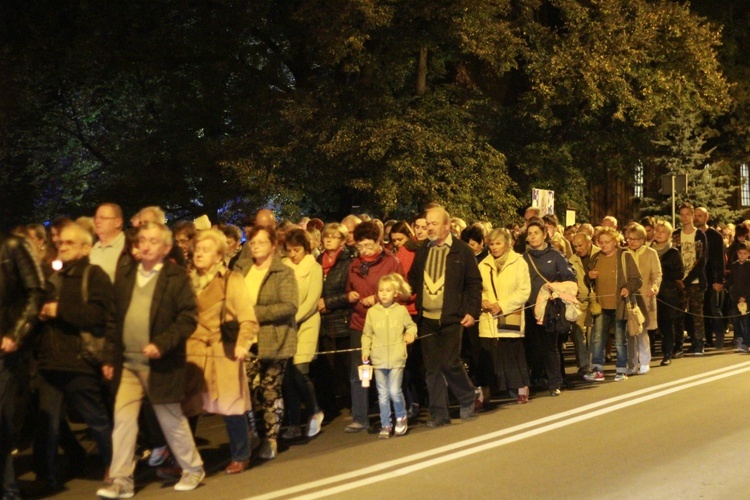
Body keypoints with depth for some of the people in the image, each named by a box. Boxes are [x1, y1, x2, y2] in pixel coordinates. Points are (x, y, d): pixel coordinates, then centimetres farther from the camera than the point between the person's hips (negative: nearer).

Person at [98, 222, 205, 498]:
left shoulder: (177, 276, -6)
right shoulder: (125, 274, 10)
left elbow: (188, 317, -11)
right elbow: (114, 318, 13)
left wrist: (162, 343, -20)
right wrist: (110, 357, 9)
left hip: (160, 364, -4)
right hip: (126, 362, 5)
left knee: (171, 420, 7)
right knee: (123, 419, 0)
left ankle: (193, 469, 25)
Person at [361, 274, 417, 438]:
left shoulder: (401, 310, 1)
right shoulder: (372, 312, 3)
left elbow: (411, 325, 11)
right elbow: (367, 334, 7)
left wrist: (411, 334, -10)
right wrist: (365, 350, -3)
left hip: (396, 358, -2)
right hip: (378, 359, 2)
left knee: (394, 391, -9)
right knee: (383, 394, 7)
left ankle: (401, 417, 17)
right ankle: (386, 425, 17)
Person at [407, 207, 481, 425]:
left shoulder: (462, 251, -2)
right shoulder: (422, 252, 11)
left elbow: (474, 283, -1)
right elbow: (413, 281, 14)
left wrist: (472, 311, -9)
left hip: (451, 319, -4)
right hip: (426, 319, 5)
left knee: (449, 363, -8)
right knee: (432, 368, 6)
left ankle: (468, 399, 17)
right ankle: (439, 412, 14)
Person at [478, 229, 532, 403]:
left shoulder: (519, 262, 0)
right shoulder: (484, 264, 9)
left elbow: (524, 291, -6)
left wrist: (502, 305, -14)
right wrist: (482, 301, -9)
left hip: (511, 318, -2)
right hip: (488, 319, 3)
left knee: (514, 355, 0)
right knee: (488, 356, 0)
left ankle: (521, 389, 15)